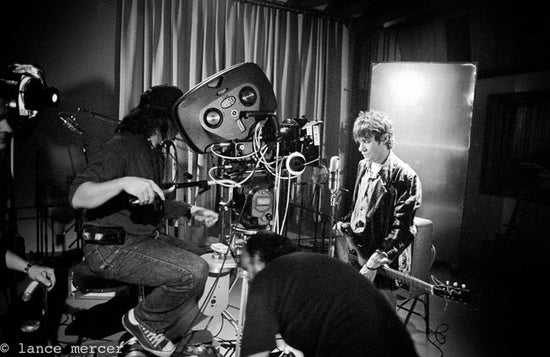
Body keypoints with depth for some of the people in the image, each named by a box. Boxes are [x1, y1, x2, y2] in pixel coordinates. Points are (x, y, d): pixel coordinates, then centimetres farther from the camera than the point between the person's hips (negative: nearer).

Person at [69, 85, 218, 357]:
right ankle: (142, 321, 3)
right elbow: (77, 197, -27)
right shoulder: (122, 146, -15)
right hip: (110, 246, -10)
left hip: (144, 237, 10)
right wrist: (124, 183, -44)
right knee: (194, 271, -24)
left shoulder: (153, 152, 16)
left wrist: (191, 211, 8)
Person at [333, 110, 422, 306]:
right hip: (353, 252, 6)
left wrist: (375, 262, -21)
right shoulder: (363, 166, 10)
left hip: (382, 267, -6)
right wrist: (341, 227, 6)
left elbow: (402, 229, -16)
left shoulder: (405, 177, -13)